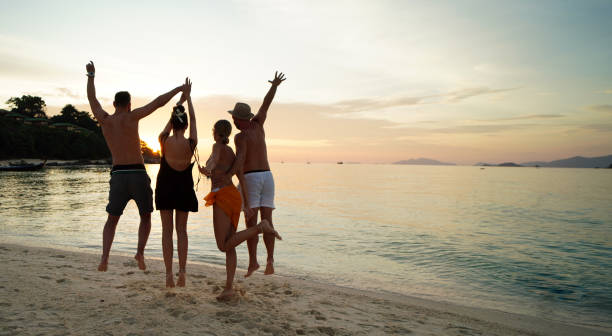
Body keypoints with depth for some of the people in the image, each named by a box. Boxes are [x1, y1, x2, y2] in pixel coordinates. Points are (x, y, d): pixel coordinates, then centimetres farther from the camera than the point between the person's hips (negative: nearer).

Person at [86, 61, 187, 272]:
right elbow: (158, 103, -4)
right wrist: (178, 89, 8)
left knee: (112, 220, 16)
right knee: (145, 217, 15)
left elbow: (92, 99, 26)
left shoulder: (104, 120, 7)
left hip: (118, 175, 3)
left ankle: (104, 258, -1)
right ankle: (140, 252, -7)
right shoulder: (131, 116, -4)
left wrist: (91, 76, 39)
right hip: (138, 174, -3)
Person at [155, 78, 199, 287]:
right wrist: (188, 97, 16)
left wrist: (180, 100, 19)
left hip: (165, 186, 0)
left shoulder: (164, 141, -10)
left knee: (167, 229, 5)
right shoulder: (191, 143, -10)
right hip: (184, 187, 1)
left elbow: (171, 120, 7)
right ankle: (182, 271, 1)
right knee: (181, 229, 10)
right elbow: (193, 119, 5)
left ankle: (169, 274, 2)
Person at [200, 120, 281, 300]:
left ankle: (261, 227, -20)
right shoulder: (231, 152, 20)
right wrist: (248, 204, 20)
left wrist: (208, 169, -49)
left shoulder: (218, 146, 0)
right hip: (234, 196, 8)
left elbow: (214, 158, -26)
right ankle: (228, 288, 1)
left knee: (223, 246, -8)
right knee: (229, 246, 6)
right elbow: (241, 178, 18)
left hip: (223, 196, -8)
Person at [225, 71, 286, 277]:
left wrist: (226, 176, -33)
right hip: (267, 176, 6)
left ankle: (253, 261, -10)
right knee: (267, 220, 2)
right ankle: (270, 260, -4)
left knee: (251, 221, -4)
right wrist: (274, 85, 35)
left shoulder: (241, 136, -7)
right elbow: (266, 104, 23)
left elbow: (240, 159, -23)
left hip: (250, 179, -5)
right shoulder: (257, 124, 10)